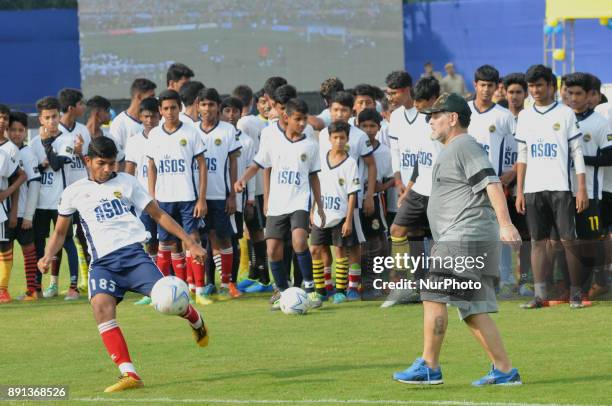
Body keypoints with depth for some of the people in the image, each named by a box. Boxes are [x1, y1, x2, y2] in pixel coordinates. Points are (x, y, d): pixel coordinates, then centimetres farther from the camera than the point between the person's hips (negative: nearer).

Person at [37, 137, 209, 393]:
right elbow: (60, 232, 23)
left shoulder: (126, 182, 12)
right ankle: (129, 374, -35)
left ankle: (196, 322, 21)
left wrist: (189, 242, 12)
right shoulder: (74, 192, 14)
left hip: (133, 253, 0)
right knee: (101, 305, -30)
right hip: (103, 263, 0)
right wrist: (48, 256, 3)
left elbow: (158, 215, 16)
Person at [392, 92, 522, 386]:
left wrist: (505, 224, -30)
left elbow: (491, 183, -20)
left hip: (465, 237, -11)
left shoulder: (464, 146, -8)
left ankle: (429, 367, -9)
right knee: (473, 309, 8)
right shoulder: (452, 150, 25)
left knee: (433, 296, -11)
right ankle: (504, 371, 6)